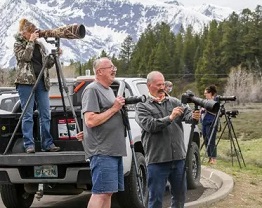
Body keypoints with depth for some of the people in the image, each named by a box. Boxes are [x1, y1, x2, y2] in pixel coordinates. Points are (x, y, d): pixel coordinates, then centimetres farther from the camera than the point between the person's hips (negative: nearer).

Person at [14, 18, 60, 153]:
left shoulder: (40, 45, 19)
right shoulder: (18, 44, 6)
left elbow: (48, 64, 18)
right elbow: (25, 57, -13)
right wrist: (31, 42, -8)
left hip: (42, 82, 5)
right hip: (26, 82, -5)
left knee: (45, 115, 1)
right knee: (28, 115, -5)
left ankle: (47, 143, 5)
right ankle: (29, 145, -3)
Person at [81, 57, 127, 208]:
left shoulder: (109, 90, 20)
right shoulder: (92, 90, -9)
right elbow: (90, 120, -19)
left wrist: (120, 106, 9)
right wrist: (114, 109, -14)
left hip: (114, 150, 10)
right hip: (102, 151, -10)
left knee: (108, 192, 10)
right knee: (101, 193, -13)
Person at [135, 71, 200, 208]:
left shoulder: (174, 102, 12)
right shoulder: (142, 106, 1)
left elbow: (186, 113, -4)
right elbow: (149, 125, -14)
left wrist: (193, 116, -27)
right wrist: (170, 118, -23)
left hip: (179, 158, 4)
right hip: (157, 160, -4)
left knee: (180, 195, 16)